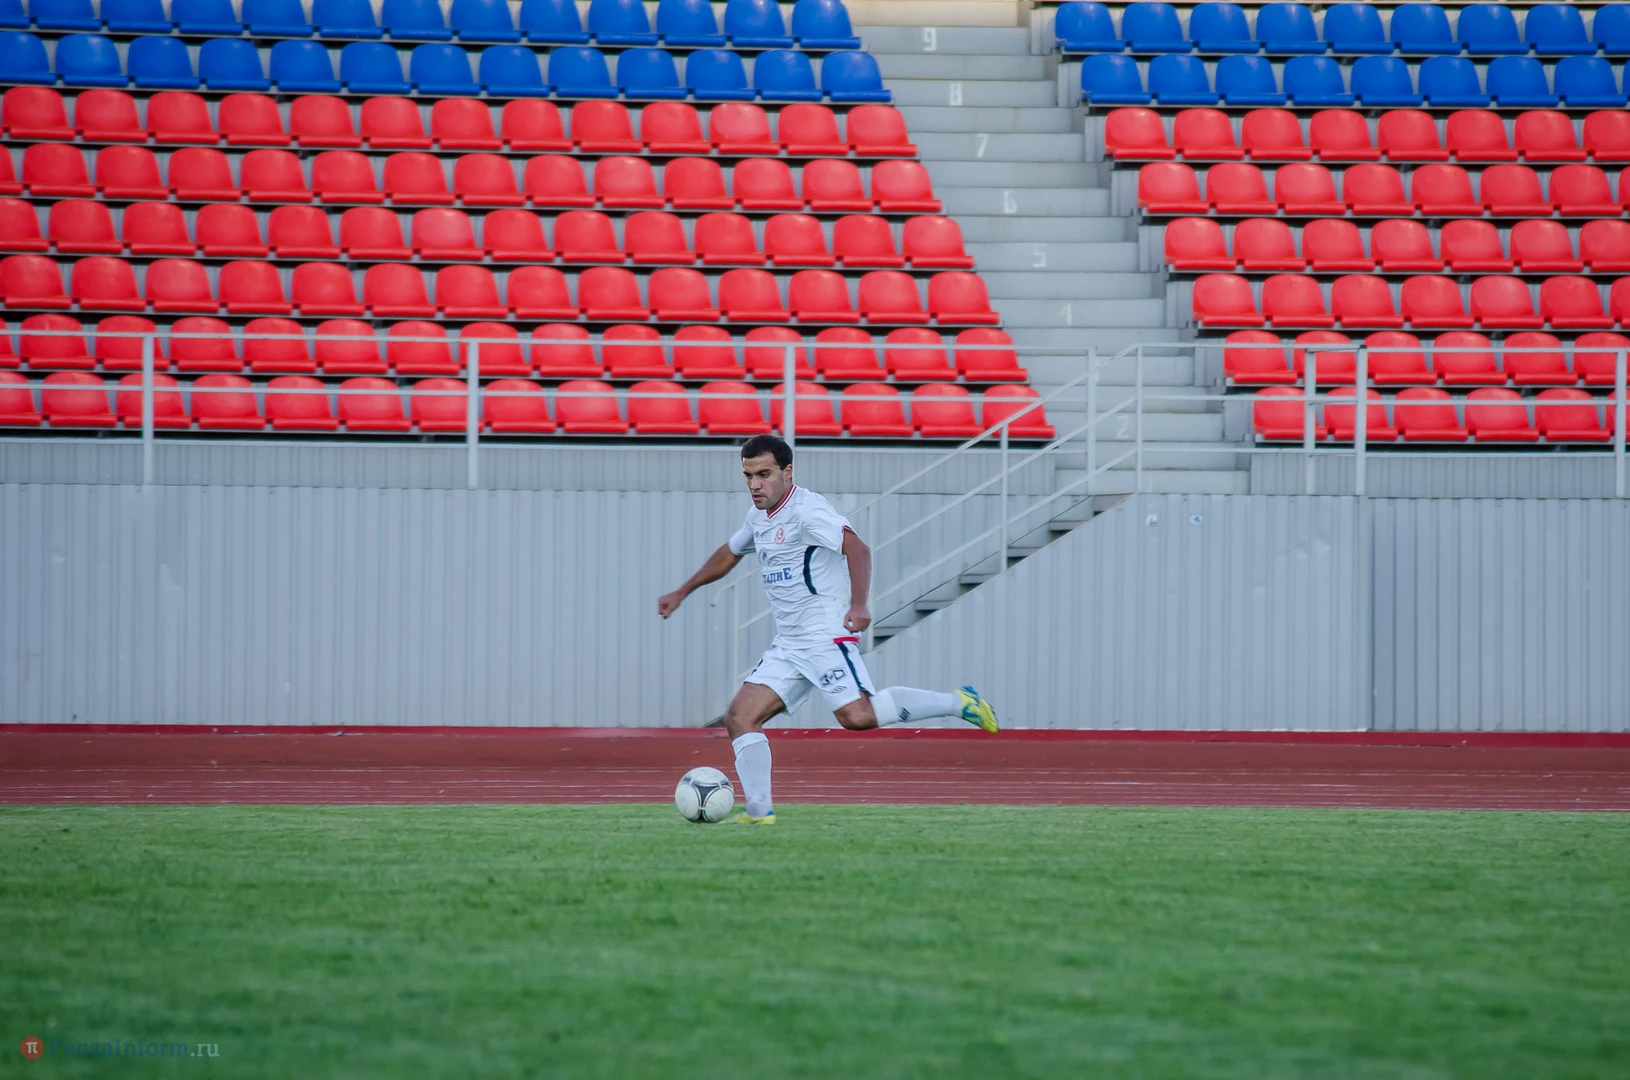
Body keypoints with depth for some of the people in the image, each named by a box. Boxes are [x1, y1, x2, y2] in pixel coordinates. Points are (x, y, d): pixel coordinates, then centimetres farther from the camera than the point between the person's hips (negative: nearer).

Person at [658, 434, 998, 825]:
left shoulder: (807, 510, -12)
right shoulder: (759, 516, 16)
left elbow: (857, 548, -25)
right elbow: (728, 555, 35)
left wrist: (858, 604, -39)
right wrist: (682, 593, 41)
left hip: (826, 635, -9)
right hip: (788, 644, 9)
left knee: (858, 715, -25)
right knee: (739, 717, -2)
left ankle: (958, 703, -10)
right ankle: (759, 811, -1)